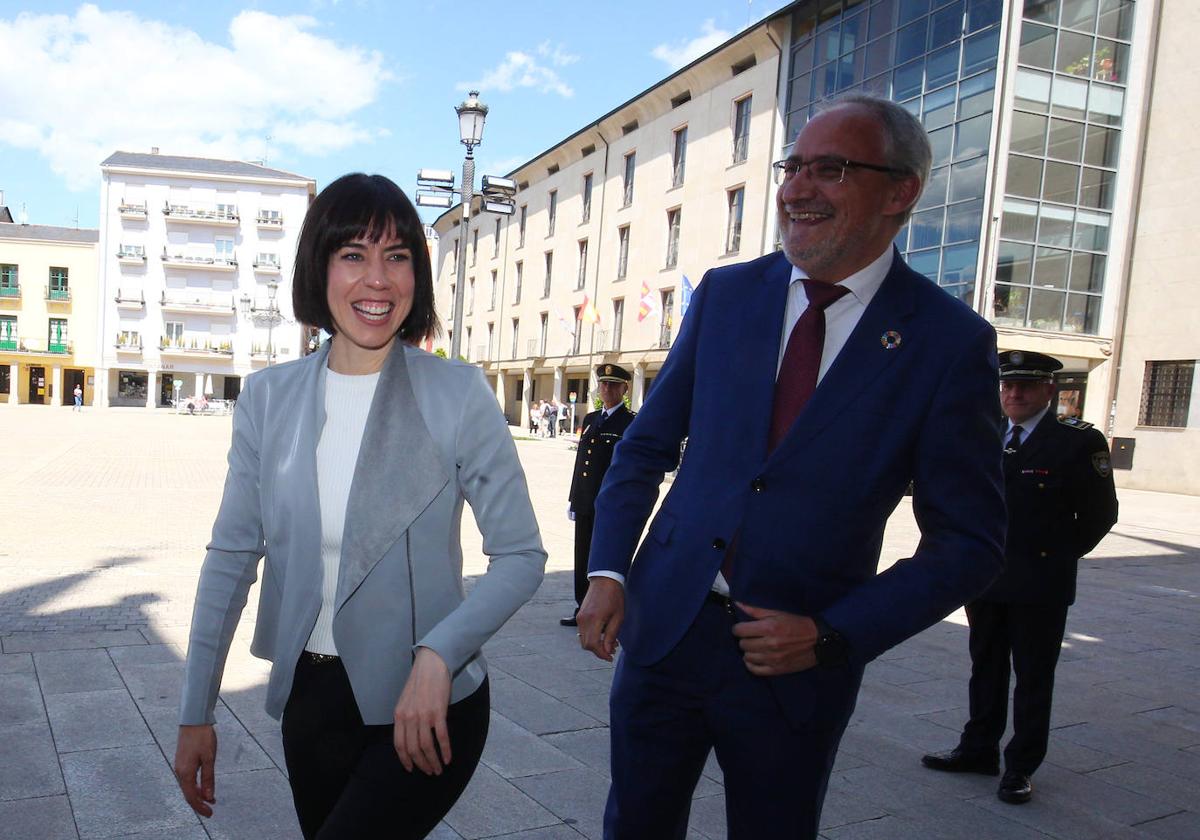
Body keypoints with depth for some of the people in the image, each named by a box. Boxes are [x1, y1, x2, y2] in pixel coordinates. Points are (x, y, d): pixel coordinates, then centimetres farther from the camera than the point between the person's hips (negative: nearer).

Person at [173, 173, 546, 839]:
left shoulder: (458, 394, -12)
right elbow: (232, 557, 4)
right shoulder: (268, 397, -1)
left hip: (428, 709, -4)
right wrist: (195, 713, 4)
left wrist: (438, 655, -24)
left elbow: (520, 554, -10)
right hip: (311, 697, 4)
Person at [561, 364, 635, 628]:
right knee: (582, 560, 13)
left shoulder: (632, 423, -6)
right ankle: (582, 609, 25)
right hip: (585, 505, 6)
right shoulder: (590, 419, 14)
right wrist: (573, 500, 15)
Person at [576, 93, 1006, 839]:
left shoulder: (950, 342, -9)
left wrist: (831, 637, -13)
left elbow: (969, 544, -6)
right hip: (665, 628, 3)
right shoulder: (727, 293, 0)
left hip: (795, 663, -2)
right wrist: (608, 570, -4)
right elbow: (648, 447, 7)